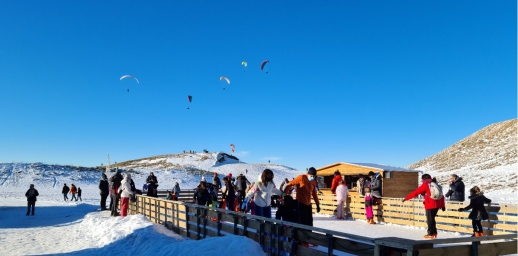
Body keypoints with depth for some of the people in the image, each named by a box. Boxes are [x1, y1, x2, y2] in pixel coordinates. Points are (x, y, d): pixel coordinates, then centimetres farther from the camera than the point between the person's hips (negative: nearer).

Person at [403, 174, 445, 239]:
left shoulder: (425, 185, -7)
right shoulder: (436, 184, 15)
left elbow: (416, 192, -11)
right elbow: (442, 196, 19)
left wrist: (406, 198, -7)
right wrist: (443, 206, 25)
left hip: (430, 205, -7)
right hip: (437, 205, 7)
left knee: (430, 219, 3)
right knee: (432, 218, 18)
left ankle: (431, 233, 10)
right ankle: (434, 232, 21)